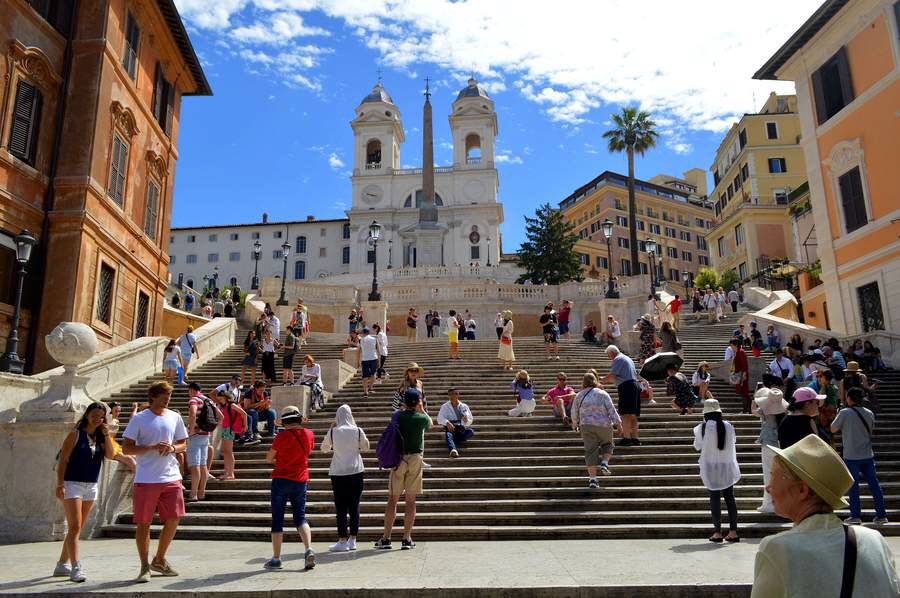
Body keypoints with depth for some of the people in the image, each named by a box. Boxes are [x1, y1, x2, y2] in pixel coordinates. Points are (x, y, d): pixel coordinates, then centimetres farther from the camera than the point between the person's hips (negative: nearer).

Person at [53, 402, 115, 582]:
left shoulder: (100, 437, 8)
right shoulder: (76, 435, -6)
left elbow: (111, 455, -3)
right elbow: (62, 460, -8)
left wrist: (107, 435, -9)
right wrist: (60, 484, -16)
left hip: (91, 486, 6)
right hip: (72, 484, -6)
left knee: (76, 528, 13)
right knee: (74, 527, -10)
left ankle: (62, 565, 24)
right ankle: (76, 568, -11)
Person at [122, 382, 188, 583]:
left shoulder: (175, 417, 8)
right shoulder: (139, 419, -4)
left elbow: (183, 445, 15)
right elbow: (126, 448, -5)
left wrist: (173, 448, -7)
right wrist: (153, 447, -17)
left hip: (171, 477, 4)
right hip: (146, 480, -4)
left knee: (173, 519, 4)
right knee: (144, 523, 4)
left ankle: (159, 560, 25)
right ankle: (145, 566, 19)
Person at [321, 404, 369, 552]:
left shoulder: (333, 432, -7)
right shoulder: (357, 431, -5)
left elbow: (324, 448, 9)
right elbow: (366, 447, 10)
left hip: (338, 473, -1)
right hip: (356, 472, 1)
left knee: (341, 508, 4)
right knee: (354, 506, 9)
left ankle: (342, 541, 5)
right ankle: (352, 540, 14)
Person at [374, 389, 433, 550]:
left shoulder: (398, 416, -2)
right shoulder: (422, 418, -3)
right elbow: (430, 424, 18)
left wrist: (405, 407, 18)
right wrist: (422, 409, 22)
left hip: (398, 458, 1)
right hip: (415, 458, -1)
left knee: (393, 499, 6)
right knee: (410, 500, 3)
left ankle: (386, 538, 8)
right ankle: (407, 539, 5)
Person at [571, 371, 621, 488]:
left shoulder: (579, 396, 6)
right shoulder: (602, 394, -1)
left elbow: (574, 412, 14)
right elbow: (611, 409, -7)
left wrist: (575, 424, 31)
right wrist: (618, 423, -3)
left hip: (586, 426, 1)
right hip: (604, 425, -1)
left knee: (590, 451, 3)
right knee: (607, 444, 23)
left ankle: (592, 479, -3)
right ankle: (604, 463, 0)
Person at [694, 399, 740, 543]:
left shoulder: (704, 427, -13)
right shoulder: (729, 426, -4)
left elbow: (697, 447, -3)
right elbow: (733, 442, 10)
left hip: (711, 468, -3)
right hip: (727, 467, 3)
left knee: (715, 498, 4)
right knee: (729, 498, 11)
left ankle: (717, 532, 5)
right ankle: (733, 531, 11)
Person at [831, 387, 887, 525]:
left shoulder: (844, 413, -13)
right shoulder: (869, 413, 2)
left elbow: (833, 429, -5)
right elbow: (871, 429, 16)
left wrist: (838, 416, 8)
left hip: (851, 456, -4)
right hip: (868, 455, 4)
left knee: (853, 486, 3)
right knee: (874, 484, 10)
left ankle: (855, 516, 5)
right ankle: (881, 515, 14)